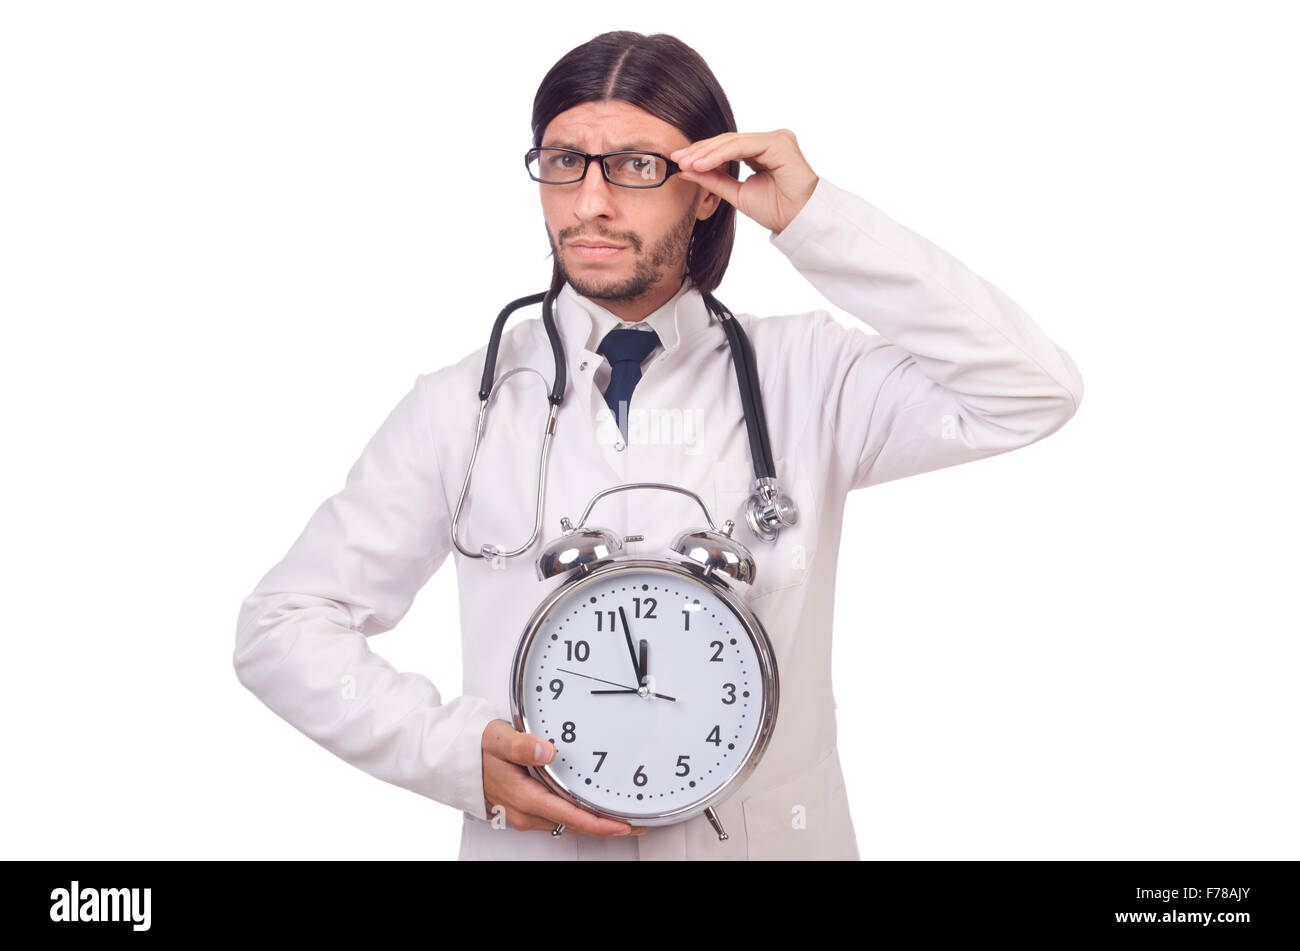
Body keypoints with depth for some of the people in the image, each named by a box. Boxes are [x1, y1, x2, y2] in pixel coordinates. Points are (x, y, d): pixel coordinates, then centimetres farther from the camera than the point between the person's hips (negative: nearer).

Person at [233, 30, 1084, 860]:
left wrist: (816, 219, -12)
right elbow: (284, 624, 1)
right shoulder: (467, 404, 0)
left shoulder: (804, 375, 0)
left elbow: (1032, 394, -13)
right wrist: (457, 751, -13)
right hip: (532, 840, 0)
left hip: (773, 836, 1)